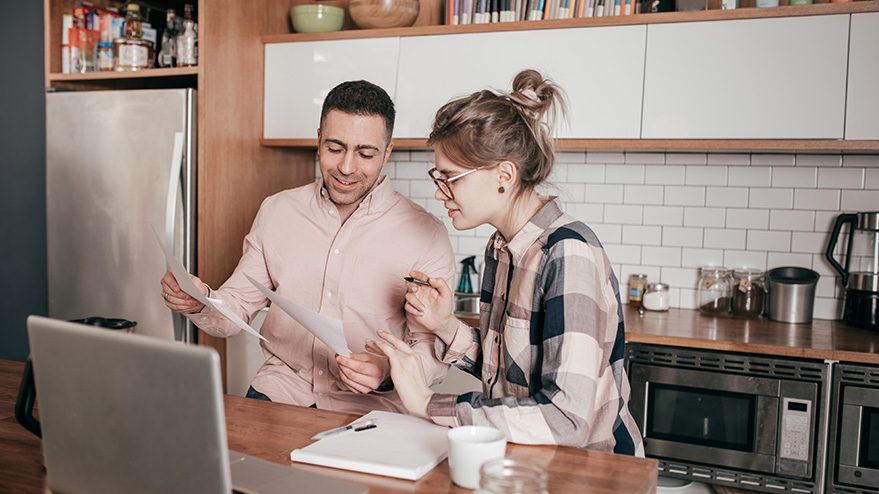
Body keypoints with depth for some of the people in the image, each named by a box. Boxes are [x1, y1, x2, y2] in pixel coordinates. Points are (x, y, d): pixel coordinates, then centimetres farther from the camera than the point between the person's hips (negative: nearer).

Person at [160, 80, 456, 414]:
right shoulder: (276, 211, 9)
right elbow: (236, 309, 13)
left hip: (366, 407, -2)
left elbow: (433, 352, -4)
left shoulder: (425, 236, -5)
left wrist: (387, 370, -25)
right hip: (279, 388, 2)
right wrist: (200, 303, -10)